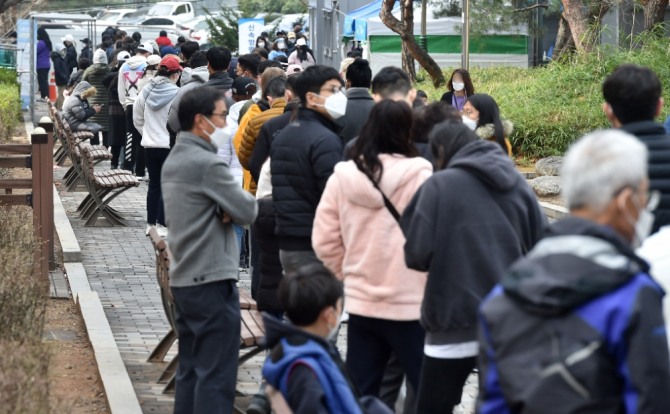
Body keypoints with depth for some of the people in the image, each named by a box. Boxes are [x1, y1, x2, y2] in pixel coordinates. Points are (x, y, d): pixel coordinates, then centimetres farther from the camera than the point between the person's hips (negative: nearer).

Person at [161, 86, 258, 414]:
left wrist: (222, 212, -5)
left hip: (182, 279, 9)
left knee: (190, 370, 13)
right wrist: (231, 208, 7)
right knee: (217, 375, -5)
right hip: (212, 280, -9)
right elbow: (248, 210, -14)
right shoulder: (207, 163, -17)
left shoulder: (174, 160, 13)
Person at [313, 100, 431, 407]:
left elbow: (325, 242, 3)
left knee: (360, 394, 11)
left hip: (360, 301, 4)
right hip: (410, 303, -4)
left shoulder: (342, 177, 0)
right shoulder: (418, 175, -13)